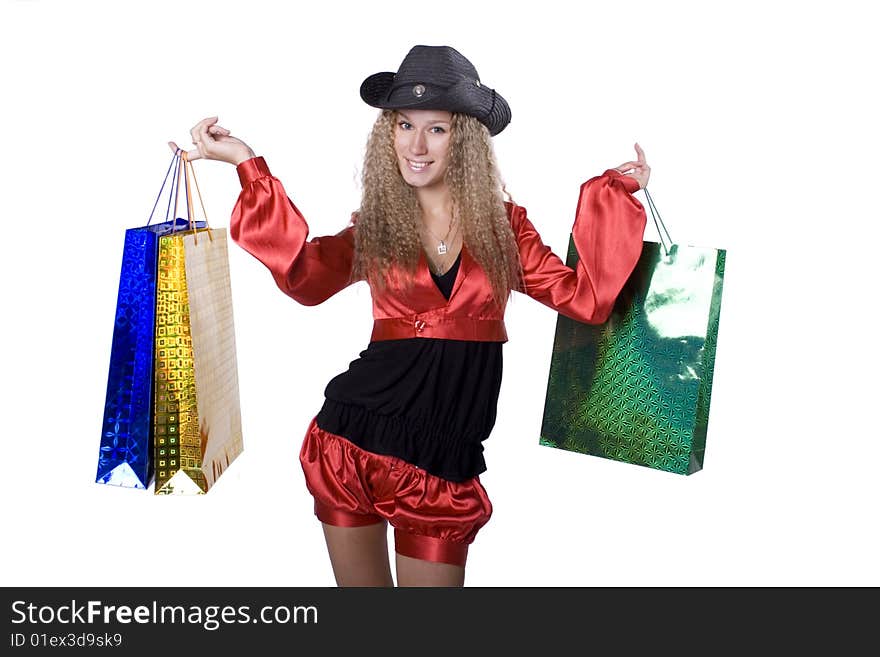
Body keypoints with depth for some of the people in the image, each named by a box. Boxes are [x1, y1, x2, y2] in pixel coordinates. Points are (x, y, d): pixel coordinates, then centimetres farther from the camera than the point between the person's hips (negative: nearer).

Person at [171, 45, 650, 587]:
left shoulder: (503, 224, 4)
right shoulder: (375, 225, 4)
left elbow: (587, 297, -4)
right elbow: (305, 278, -15)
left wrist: (614, 195, -4)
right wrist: (248, 164, -17)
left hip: (445, 462, -1)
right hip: (353, 440, 1)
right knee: (360, 582, 17)